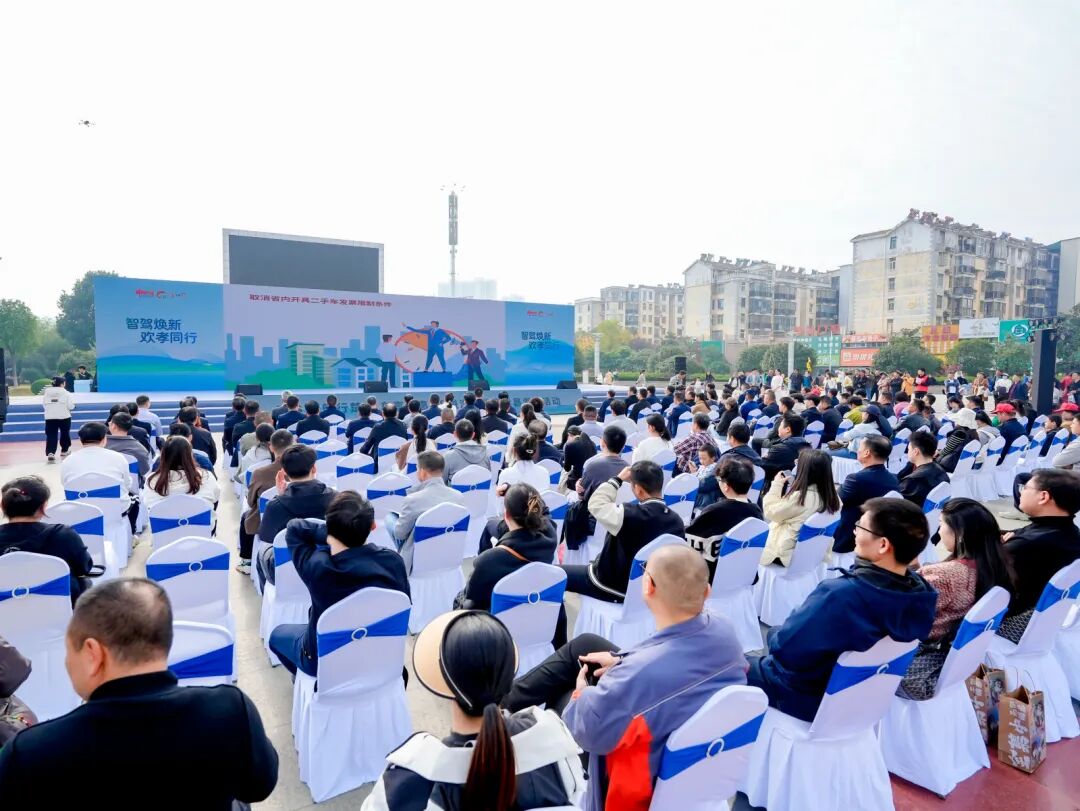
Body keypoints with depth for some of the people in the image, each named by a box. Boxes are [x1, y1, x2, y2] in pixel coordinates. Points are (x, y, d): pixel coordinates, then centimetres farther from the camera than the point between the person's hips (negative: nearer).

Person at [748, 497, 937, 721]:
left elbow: (783, 646, -28)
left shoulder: (840, 595, -37)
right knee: (777, 631, 25)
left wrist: (774, 634, -5)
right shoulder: (920, 591, -15)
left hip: (812, 701, -6)